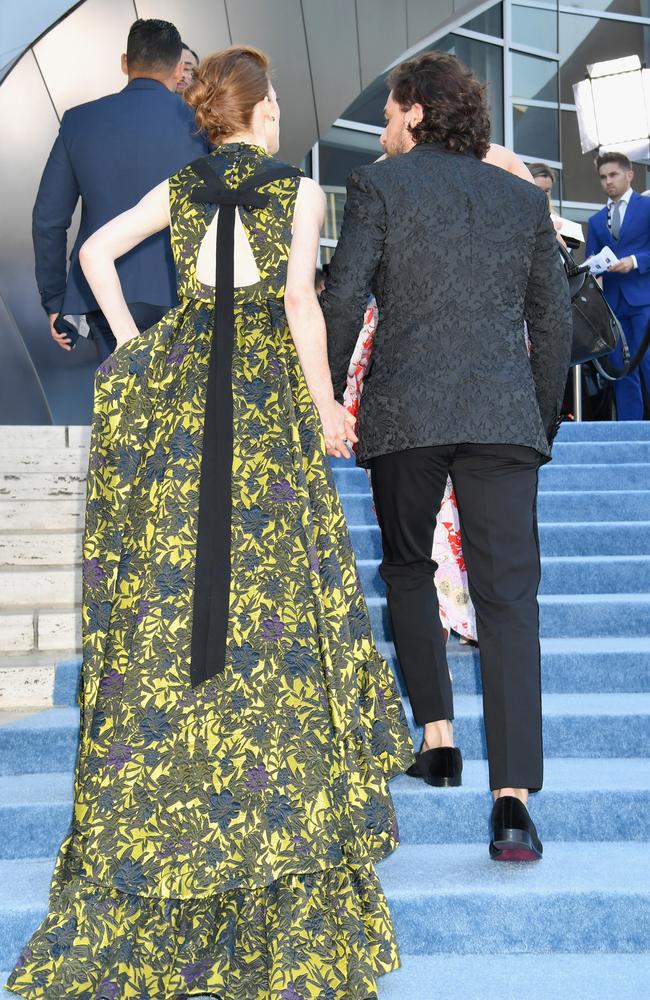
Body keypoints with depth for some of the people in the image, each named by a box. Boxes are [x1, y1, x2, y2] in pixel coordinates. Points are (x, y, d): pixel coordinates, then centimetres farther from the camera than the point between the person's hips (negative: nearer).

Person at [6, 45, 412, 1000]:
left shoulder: (180, 187, 12)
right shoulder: (300, 188, 0)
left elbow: (95, 250, 8)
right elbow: (299, 297, -11)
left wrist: (132, 345, 11)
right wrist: (327, 404, -5)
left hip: (178, 385, 4)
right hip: (266, 395, -3)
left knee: (177, 584, 9)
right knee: (269, 581, 4)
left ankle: (160, 812, 18)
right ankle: (279, 805, 12)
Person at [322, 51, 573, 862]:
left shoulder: (378, 186, 5)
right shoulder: (524, 197, 16)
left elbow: (341, 302, -4)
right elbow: (554, 319, 15)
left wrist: (325, 400, 6)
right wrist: (542, 420, 21)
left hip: (405, 412, -2)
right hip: (504, 416, 2)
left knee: (408, 566, 20)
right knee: (508, 595, -2)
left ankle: (437, 734, 18)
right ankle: (513, 796, -8)